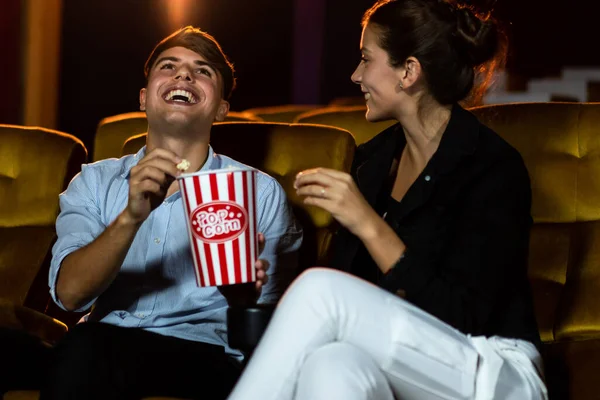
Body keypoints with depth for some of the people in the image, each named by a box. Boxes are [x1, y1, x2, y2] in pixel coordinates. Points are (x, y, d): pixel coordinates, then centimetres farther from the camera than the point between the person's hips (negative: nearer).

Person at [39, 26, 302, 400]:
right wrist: (130, 217, -18)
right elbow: (70, 292, -2)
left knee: (88, 346, -32)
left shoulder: (262, 193, 9)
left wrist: (246, 300, -16)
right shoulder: (95, 182, 15)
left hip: (204, 357, -1)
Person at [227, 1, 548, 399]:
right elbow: (352, 287, 14)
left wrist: (370, 225, -21)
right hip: (404, 362, 5)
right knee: (332, 364, -34)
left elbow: (461, 320, -17)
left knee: (319, 289, -27)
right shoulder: (373, 158, 12)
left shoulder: (493, 168, -10)